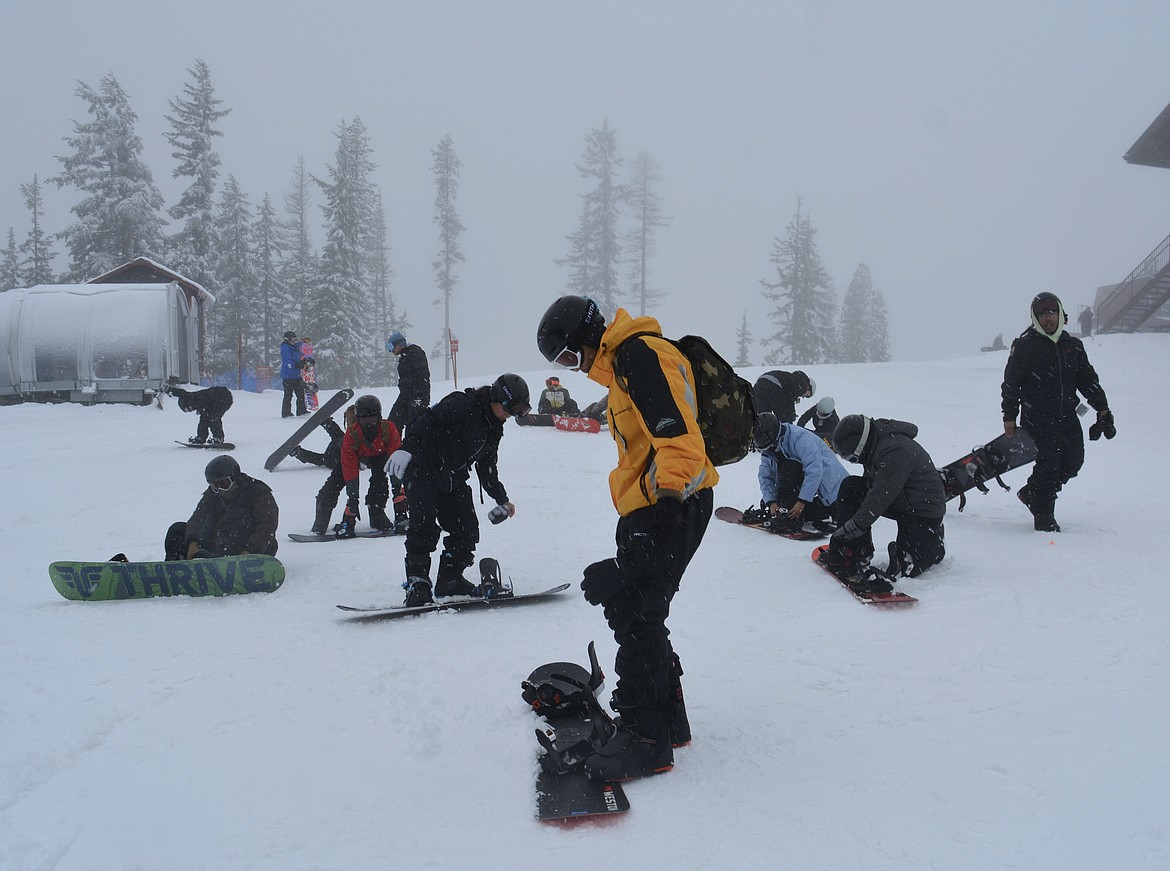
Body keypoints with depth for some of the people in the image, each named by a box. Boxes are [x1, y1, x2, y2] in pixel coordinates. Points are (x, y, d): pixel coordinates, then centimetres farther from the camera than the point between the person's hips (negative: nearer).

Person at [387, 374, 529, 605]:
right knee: (425, 524, -20)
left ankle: (450, 581, 15)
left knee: (466, 530, 2)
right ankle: (417, 583, -16)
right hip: (422, 470, -8)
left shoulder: (494, 427, 12)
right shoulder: (462, 404, -15)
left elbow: (487, 466, 22)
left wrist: (501, 499, 22)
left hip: (453, 480, 9)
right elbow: (427, 421, -22)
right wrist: (406, 448, -31)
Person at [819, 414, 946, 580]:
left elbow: (880, 498, -32)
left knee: (907, 568, -12)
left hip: (924, 512, -9)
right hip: (898, 502, 9)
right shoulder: (877, 445, 0)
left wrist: (852, 527, -29)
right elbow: (870, 485, 15)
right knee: (849, 486, -6)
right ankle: (856, 552, -5)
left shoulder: (896, 450, -31)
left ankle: (935, 544, 19)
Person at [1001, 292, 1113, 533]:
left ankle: (1032, 493, 22)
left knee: (1073, 460, 1)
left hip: (1067, 416, 6)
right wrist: (1009, 417, -4)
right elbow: (1011, 383, -3)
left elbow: (1088, 379, 17)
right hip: (1037, 417, -5)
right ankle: (1044, 517, 5)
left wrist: (1102, 409, 10)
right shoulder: (1025, 345, -4)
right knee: (1048, 463, -10)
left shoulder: (1073, 345, 11)